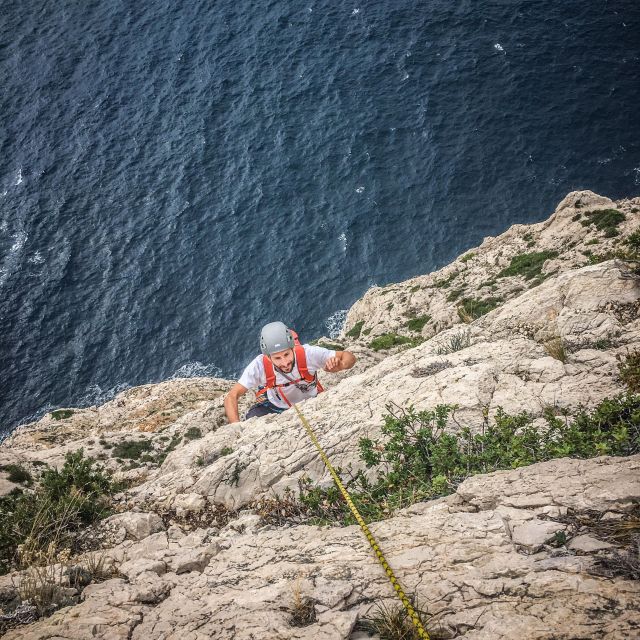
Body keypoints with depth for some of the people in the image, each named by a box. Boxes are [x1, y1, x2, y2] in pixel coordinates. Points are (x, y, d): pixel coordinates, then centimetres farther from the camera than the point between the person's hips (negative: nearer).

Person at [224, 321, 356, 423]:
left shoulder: (308, 354, -34)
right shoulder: (260, 365, -33)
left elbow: (349, 357, -24)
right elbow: (231, 397, -27)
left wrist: (337, 366, -47)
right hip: (275, 406, -1)